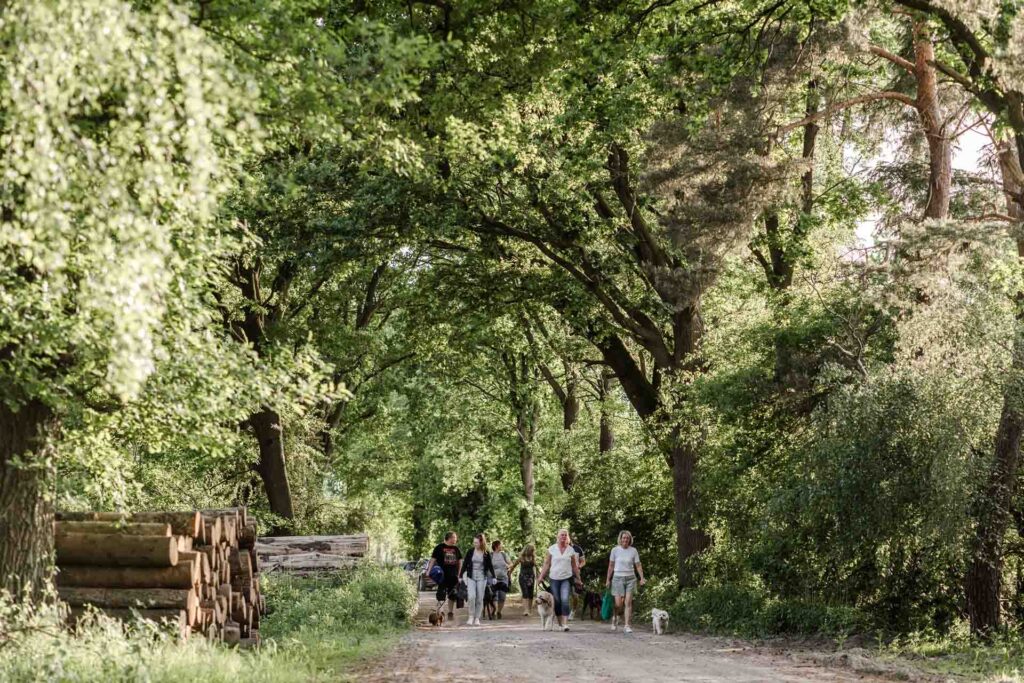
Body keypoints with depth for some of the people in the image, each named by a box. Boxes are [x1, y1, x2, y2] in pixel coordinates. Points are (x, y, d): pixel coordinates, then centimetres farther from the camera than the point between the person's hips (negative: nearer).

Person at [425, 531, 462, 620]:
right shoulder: (440, 547, -4)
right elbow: (433, 559, -5)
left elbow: (460, 561, 17)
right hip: (442, 575, -5)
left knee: (452, 595, 13)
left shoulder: (456, 549, 10)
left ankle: (451, 612, 25)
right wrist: (428, 571, -13)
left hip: (453, 576, 5)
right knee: (441, 595, -9)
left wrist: (459, 574, 12)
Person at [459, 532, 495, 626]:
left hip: (482, 578, 0)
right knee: (471, 596, -14)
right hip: (471, 577, 0)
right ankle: (471, 616, -1)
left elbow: (490, 566, 6)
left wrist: (493, 577, 1)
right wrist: (461, 576, 4)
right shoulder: (470, 552, 0)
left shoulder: (486, 553, -1)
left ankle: (477, 618, 10)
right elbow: (465, 564, 5)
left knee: (480, 598, 2)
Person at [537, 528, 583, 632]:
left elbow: (574, 566, 11)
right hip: (554, 578, 1)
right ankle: (560, 622, 16)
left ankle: (565, 623, -19)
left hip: (566, 578, -1)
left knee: (565, 600, -16)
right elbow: (547, 564, 6)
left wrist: (578, 579, 12)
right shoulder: (552, 549, 3)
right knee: (557, 601, 3)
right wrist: (541, 577, 0)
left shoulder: (571, 550, 5)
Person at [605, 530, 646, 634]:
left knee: (628, 602, -7)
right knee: (619, 604, -5)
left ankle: (627, 626, -6)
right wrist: (608, 579, 7)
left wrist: (642, 578, -10)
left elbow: (638, 565, 3)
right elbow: (611, 566, 7)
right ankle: (615, 617, 27)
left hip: (630, 578, 1)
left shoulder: (633, 551, 1)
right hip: (618, 578, -1)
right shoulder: (615, 550, 0)